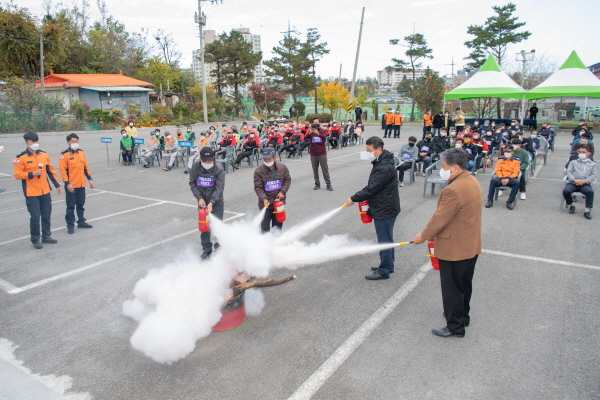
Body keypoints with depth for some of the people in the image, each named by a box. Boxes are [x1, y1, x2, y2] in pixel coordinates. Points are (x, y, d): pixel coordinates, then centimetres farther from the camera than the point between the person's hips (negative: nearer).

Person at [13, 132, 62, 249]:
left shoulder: (44, 155, 8)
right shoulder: (21, 158, -7)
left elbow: (50, 171, 14)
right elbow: (17, 175, -10)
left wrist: (57, 184, 13)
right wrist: (32, 174, -22)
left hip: (45, 192, 5)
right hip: (31, 193, -5)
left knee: (46, 215, 12)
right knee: (35, 217, -2)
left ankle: (46, 236, 27)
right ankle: (35, 240, 12)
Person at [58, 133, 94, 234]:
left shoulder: (81, 153, 9)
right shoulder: (64, 155, -9)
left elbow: (86, 167, 14)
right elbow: (62, 170, -12)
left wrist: (90, 179, 11)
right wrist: (67, 183, -17)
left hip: (82, 184, 5)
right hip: (71, 185, -5)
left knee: (81, 204, 15)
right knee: (71, 206, 2)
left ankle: (81, 221, 28)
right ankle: (70, 225, 11)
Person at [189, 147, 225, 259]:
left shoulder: (219, 169, -18)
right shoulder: (195, 167, -8)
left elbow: (219, 188, -20)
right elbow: (192, 183, 0)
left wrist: (211, 203, -29)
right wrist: (199, 198, -12)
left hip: (216, 202, -3)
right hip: (202, 202, 3)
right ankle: (206, 249, 23)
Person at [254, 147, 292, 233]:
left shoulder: (282, 167, -3)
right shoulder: (258, 171, -11)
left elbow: (288, 180, 6)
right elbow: (258, 187, -10)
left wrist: (282, 191, -9)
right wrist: (264, 199, -24)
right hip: (266, 203, -3)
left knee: (278, 226, 15)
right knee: (265, 227, 0)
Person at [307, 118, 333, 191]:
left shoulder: (323, 131, 1)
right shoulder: (311, 131, 4)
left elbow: (324, 137, -19)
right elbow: (306, 138, -13)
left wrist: (318, 133, -36)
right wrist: (310, 132, -33)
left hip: (322, 153, -2)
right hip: (313, 153, 2)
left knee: (325, 169, 1)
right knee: (315, 169, 6)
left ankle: (328, 184, 5)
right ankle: (317, 184, 16)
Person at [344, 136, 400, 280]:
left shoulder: (385, 167, -25)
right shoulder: (381, 162, 9)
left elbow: (371, 188, -25)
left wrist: (354, 198, -16)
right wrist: (358, 198, 7)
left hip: (385, 210, -10)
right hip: (384, 208, 10)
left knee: (384, 240, 1)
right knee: (386, 239, 21)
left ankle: (384, 271, 13)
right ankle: (388, 264, 35)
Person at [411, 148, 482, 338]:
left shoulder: (453, 190, -28)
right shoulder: (472, 181, 4)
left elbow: (440, 218, -23)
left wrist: (424, 235, -7)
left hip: (454, 249, -10)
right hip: (471, 245, 10)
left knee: (452, 289, 6)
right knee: (465, 285, 24)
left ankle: (455, 327, 19)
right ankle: (463, 316, 41)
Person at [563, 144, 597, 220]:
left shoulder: (593, 164, 20)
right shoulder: (573, 162, 22)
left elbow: (594, 175, 7)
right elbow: (569, 172, 8)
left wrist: (584, 181, -12)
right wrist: (574, 180, -12)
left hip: (585, 184, -1)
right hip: (572, 183, 1)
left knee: (590, 192, -34)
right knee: (566, 191, -32)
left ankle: (588, 211, -26)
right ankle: (570, 206, -4)